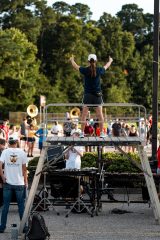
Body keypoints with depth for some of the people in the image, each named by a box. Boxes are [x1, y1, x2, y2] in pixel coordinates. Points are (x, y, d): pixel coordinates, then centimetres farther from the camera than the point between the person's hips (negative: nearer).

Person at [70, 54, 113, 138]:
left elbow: (76, 66, 11)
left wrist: (72, 60, 33)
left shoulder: (85, 70, -7)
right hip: (97, 95, 1)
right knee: (99, 114, 4)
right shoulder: (99, 70, -4)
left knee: (84, 114, 4)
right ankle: (101, 133, 4)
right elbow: (106, 67, 19)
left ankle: (82, 133, 1)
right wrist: (110, 61, 41)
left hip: (87, 95, -1)